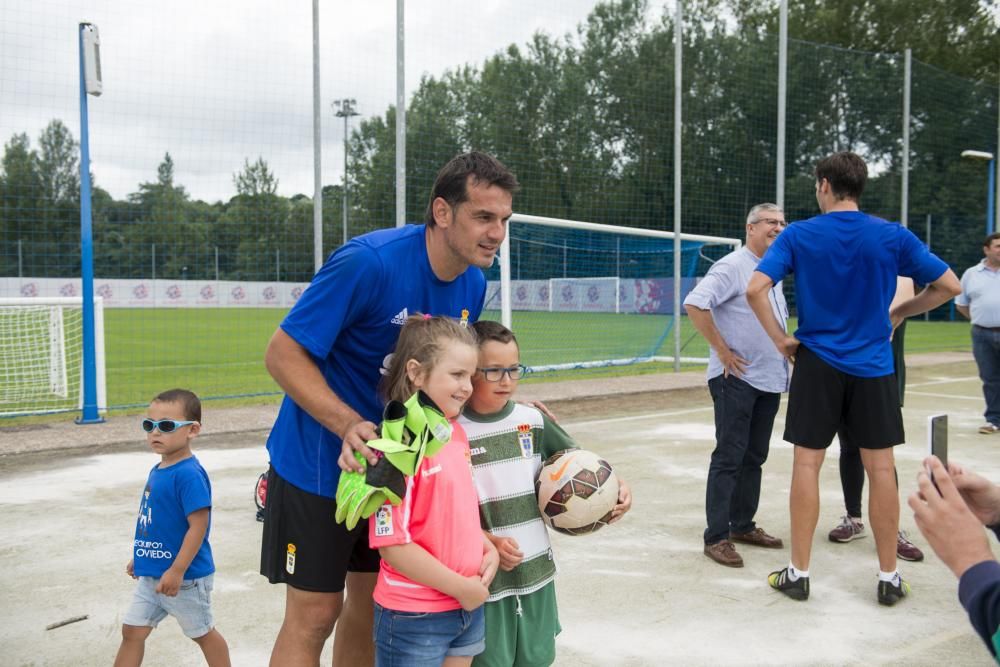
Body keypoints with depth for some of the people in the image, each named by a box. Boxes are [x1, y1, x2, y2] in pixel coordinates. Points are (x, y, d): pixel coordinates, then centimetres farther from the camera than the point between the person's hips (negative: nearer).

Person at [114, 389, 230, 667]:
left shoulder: (189, 474, -24)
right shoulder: (158, 470, 4)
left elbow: (198, 526, -26)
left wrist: (176, 571, -25)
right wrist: (139, 557, 21)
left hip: (185, 576, -8)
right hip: (151, 575, 8)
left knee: (203, 633, 11)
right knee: (132, 631, 13)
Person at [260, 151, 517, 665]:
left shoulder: (473, 285, -4)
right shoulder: (369, 261, -26)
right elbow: (283, 354, -22)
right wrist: (349, 425, -34)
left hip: (394, 464, 7)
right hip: (318, 464, -6)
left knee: (373, 602, 16)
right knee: (315, 613, 2)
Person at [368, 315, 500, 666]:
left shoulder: (456, 433, 4)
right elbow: (392, 544, -22)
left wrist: (487, 548, 0)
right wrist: (460, 588, -16)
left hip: (469, 607, 8)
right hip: (413, 617, -7)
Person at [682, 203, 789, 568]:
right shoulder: (732, 266, -11)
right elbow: (694, 304, -23)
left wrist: (785, 349, 17)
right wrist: (723, 351, -20)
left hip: (770, 380, 8)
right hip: (736, 378, -8)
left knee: (754, 457, 14)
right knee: (729, 458, -6)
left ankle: (743, 525, 26)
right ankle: (717, 538, 0)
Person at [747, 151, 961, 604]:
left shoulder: (798, 235, -4)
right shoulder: (892, 236, -1)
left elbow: (755, 289, -15)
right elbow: (948, 285, 1)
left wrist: (781, 339, -5)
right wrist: (899, 313, 13)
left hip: (818, 364, -1)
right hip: (873, 367, 1)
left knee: (806, 464, 5)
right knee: (880, 468, 7)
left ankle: (798, 573, 11)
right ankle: (889, 579, 16)